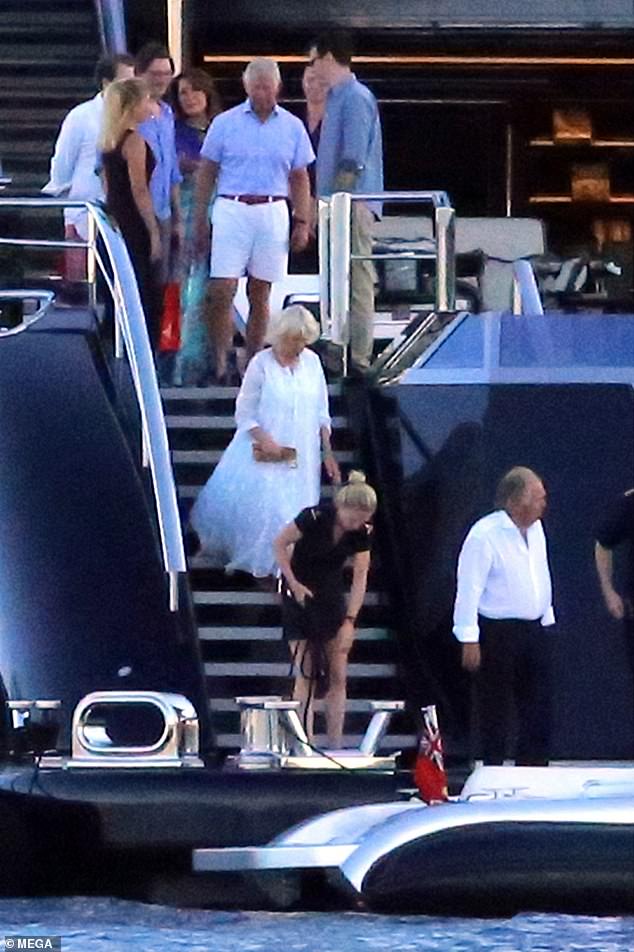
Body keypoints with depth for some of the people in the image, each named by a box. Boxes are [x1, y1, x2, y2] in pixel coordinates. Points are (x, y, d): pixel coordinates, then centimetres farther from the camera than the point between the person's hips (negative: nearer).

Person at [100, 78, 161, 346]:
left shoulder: (109, 141, 11)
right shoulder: (134, 140, -14)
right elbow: (139, 191, -17)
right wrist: (154, 232, -14)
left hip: (115, 221, 9)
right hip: (135, 226, -9)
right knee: (146, 300, -5)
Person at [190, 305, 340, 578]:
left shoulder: (312, 362, 4)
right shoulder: (261, 364, -10)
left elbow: (321, 414, 11)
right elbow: (245, 414, -7)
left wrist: (328, 453, 7)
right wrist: (266, 441, -20)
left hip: (301, 459, 4)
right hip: (265, 454, -4)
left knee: (297, 514, 1)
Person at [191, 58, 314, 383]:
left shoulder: (292, 127, 8)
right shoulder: (225, 123, 3)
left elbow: (299, 179, 13)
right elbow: (206, 174, 6)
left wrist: (302, 222, 5)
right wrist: (200, 220, 1)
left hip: (273, 213, 2)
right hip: (232, 210, -2)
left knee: (260, 294, 6)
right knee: (222, 290, -10)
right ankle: (220, 362, -6)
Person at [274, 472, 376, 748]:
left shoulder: (362, 532, -12)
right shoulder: (313, 518, -24)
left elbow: (360, 578, -9)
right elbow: (280, 544, -10)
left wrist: (350, 621, -15)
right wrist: (293, 584, -15)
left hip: (331, 599, 4)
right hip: (301, 596, -4)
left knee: (338, 676, 1)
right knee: (305, 675, -8)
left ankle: (335, 746, 5)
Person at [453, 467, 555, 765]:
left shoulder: (535, 529, 7)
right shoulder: (485, 535, -17)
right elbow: (469, 588, -17)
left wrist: (547, 618, 17)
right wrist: (469, 640, -19)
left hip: (534, 630, 7)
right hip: (497, 634, -7)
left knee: (538, 710, 10)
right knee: (495, 711, 1)